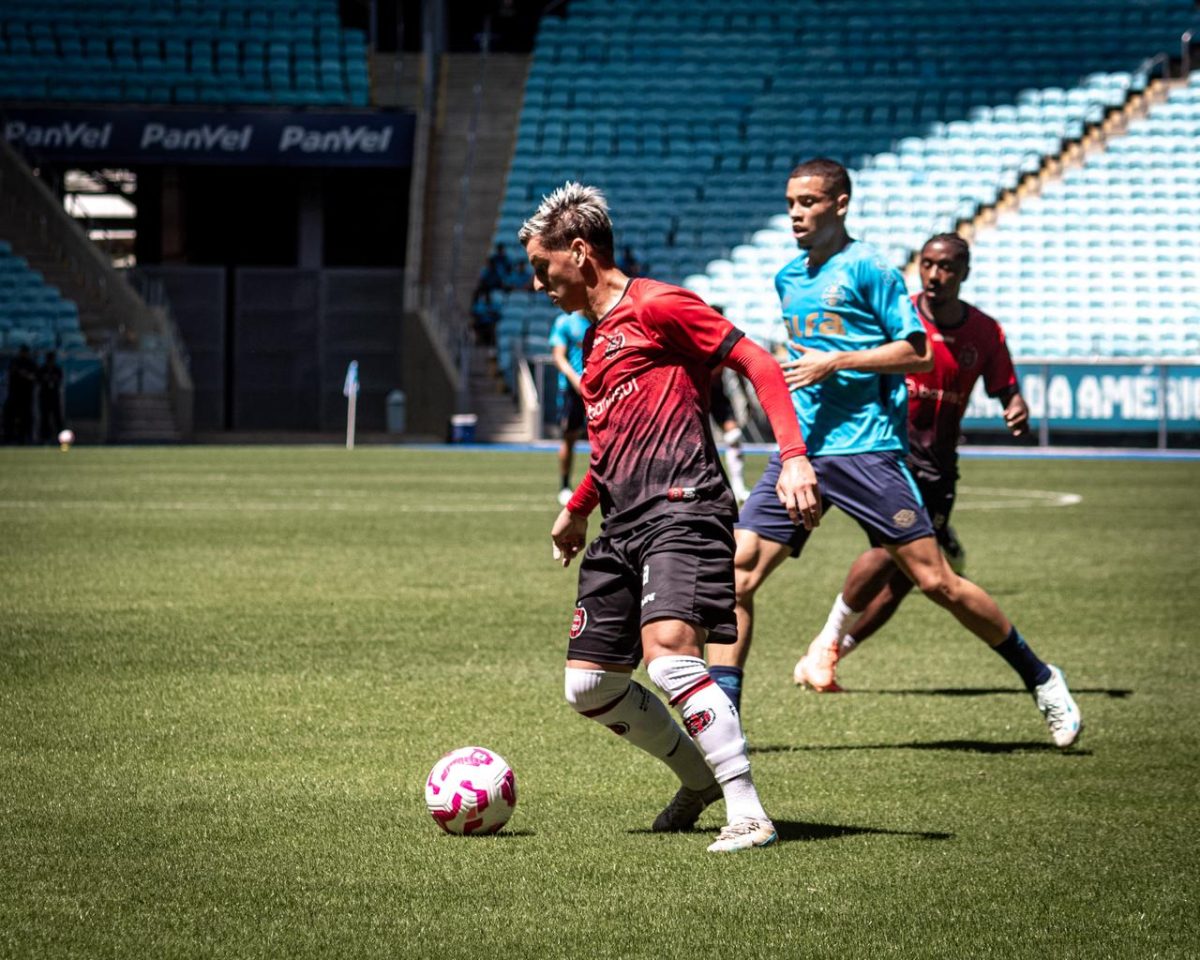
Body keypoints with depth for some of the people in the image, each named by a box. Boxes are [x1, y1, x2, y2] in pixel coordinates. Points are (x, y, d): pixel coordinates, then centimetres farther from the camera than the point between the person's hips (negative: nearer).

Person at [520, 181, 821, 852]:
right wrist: (578, 509, 43)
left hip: (682, 510, -9)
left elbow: (758, 363, -10)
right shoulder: (595, 340, 23)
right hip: (622, 527, 9)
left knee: (668, 655, -26)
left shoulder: (656, 306, -4)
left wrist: (794, 457, -21)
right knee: (589, 685, 5)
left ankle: (749, 814, -21)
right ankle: (701, 778, 25)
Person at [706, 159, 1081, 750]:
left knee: (933, 579, -6)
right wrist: (793, 370, 15)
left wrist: (836, 363, -14)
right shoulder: (788, 279, 17)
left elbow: (918, 352, -7)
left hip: (866, 450, -6)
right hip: (801, 450, 6)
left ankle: (1041, 680, 11)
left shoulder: (867, 268, -4)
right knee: (736, 570, -8)